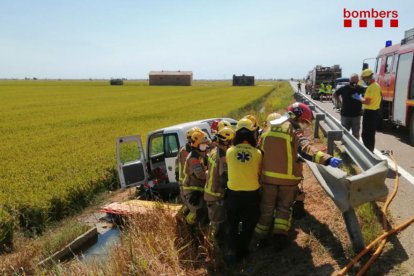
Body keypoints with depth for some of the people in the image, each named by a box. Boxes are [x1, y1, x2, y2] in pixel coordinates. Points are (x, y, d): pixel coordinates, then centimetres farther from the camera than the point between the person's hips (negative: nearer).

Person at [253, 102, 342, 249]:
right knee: (284, 207, 17)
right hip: (288, 177, -4)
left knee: (267, 207, 18)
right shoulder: (294, 131, -12)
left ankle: (260, 237, 24)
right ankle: (280, 234, 8)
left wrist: (259, 174, 25)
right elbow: (306, 149, -29)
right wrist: (327, 159, -39)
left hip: (268, 176, 4)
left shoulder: (269, 129, 8)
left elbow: (261, 151, 14)